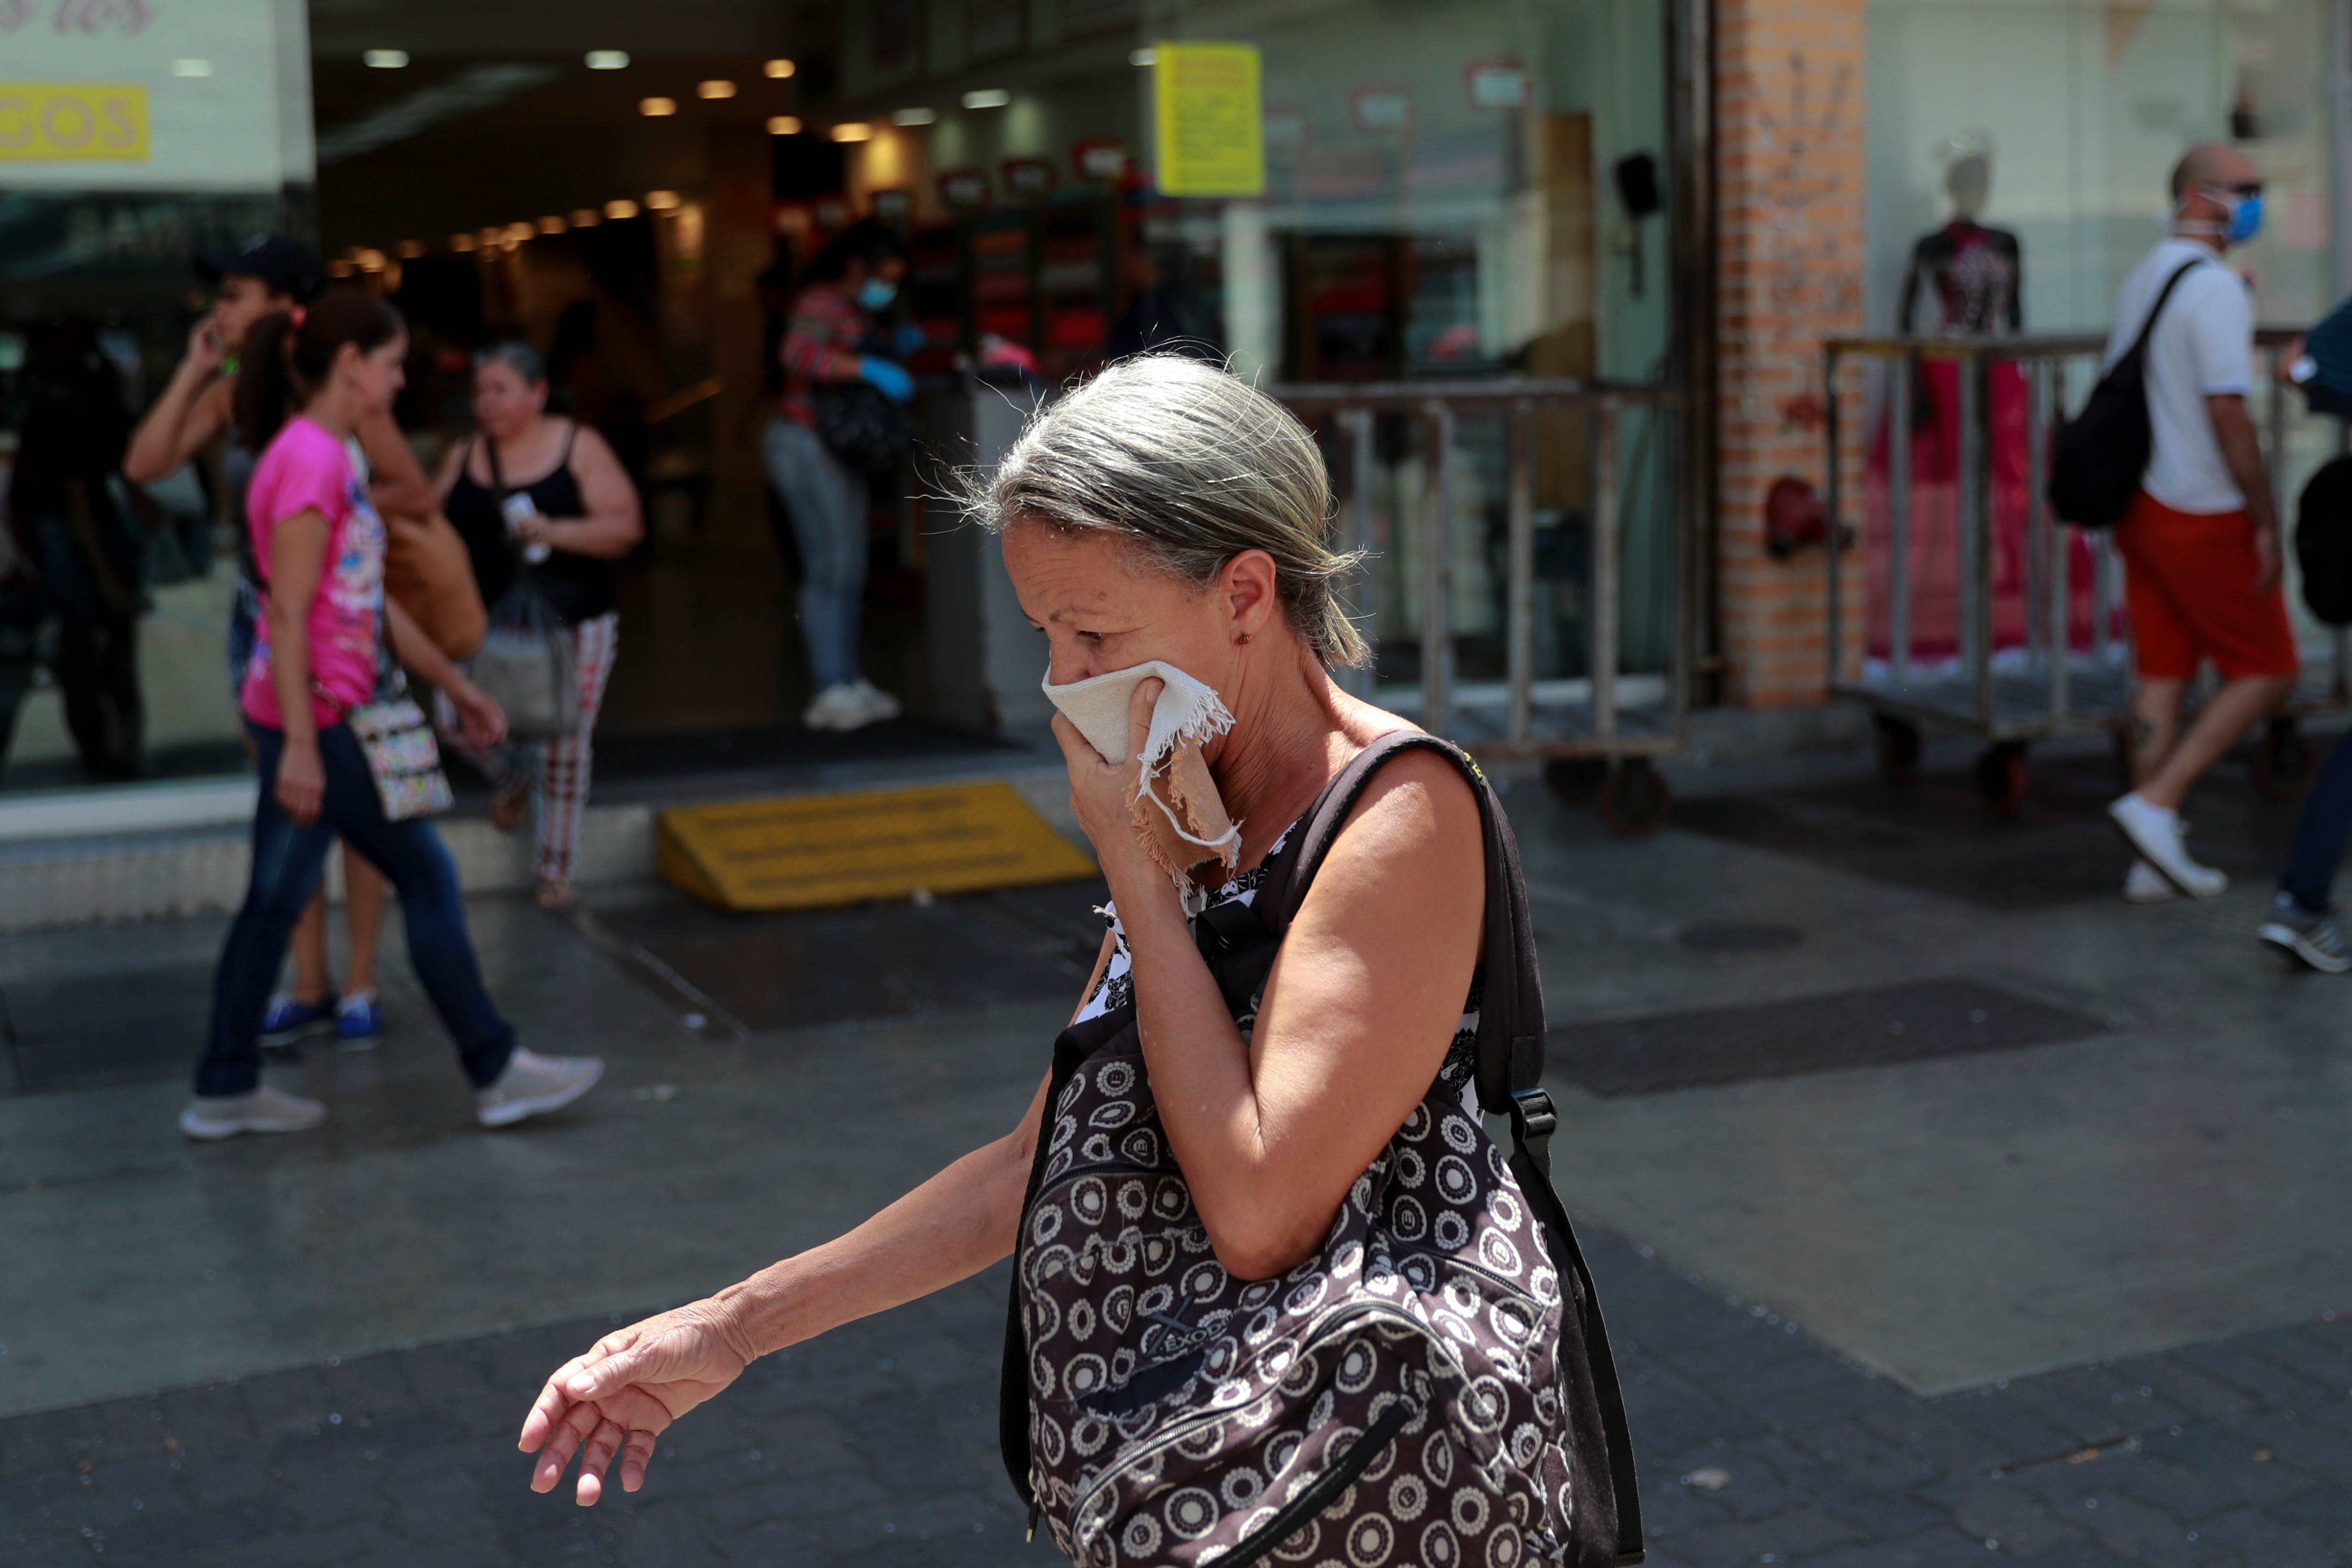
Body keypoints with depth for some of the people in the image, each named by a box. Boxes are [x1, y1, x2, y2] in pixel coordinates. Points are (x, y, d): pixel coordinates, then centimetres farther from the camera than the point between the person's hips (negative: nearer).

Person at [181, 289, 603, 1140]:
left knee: (277, 899, 13)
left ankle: (226, 1088, 21)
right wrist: (300, 744, -24)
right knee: (428, 878, 0)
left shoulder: (329, 456, 15)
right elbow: (289, 613, -21)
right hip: (315, 718, -10)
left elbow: (374, 600, 20)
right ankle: (495, 1070, 10)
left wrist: (454, 683, 23)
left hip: (315, 717, 10)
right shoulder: (309, 459, -16)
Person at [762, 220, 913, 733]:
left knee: (850, 570, 10)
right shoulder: (821, 304, -14)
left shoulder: (860, 313, 16)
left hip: (841, 453, 10)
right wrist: (870, 369, -36)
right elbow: (798, 354, -33)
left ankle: (848, 682, 15)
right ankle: (829, 692, -16)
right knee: (829, 565, -15)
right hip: (806, 445, -10)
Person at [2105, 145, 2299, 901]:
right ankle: (2155, 805, -4)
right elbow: (2227, 412, -22)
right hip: (2203, 516, -9)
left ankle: (2154, 860, 10)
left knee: (2163, 674, 9)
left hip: (2142, 503, 9)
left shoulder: (2141, 279, 13)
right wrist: (2266, 521, -17)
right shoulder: (2215, 287, -16)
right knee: (2264, 670, 4)